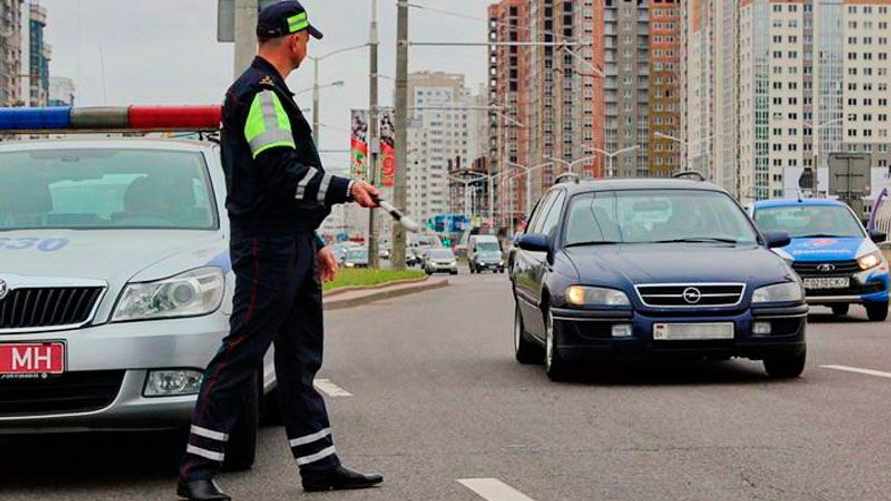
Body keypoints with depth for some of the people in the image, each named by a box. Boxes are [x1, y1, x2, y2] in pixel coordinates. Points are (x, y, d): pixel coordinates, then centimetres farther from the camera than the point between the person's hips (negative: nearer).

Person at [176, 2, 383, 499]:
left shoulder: (270, 93, 22)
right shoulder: (261, 94, -12)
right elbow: (281, 173, -23)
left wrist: (315, 244, 24)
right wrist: (345, 189, -17)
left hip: (293, 247, 11)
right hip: (267, 249, -11)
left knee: (301, 360, 12)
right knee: (241, 354, -9)